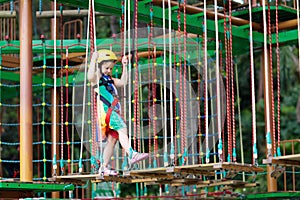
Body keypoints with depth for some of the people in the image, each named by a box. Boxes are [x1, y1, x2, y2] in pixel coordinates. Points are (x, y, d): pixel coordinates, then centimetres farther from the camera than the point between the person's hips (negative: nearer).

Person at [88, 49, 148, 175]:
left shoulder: (109, 80, 25)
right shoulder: (97, 78, -1)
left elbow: (123, 82, 25)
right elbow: (90, 76, -24)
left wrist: (124, 66, 22)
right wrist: (93, 60, -23)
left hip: (113, 112, 9)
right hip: (105, 111, -9)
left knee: (112, 139, 7)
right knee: (122, 128, -28)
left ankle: (105, 167, 12)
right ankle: (131, 154, -43)